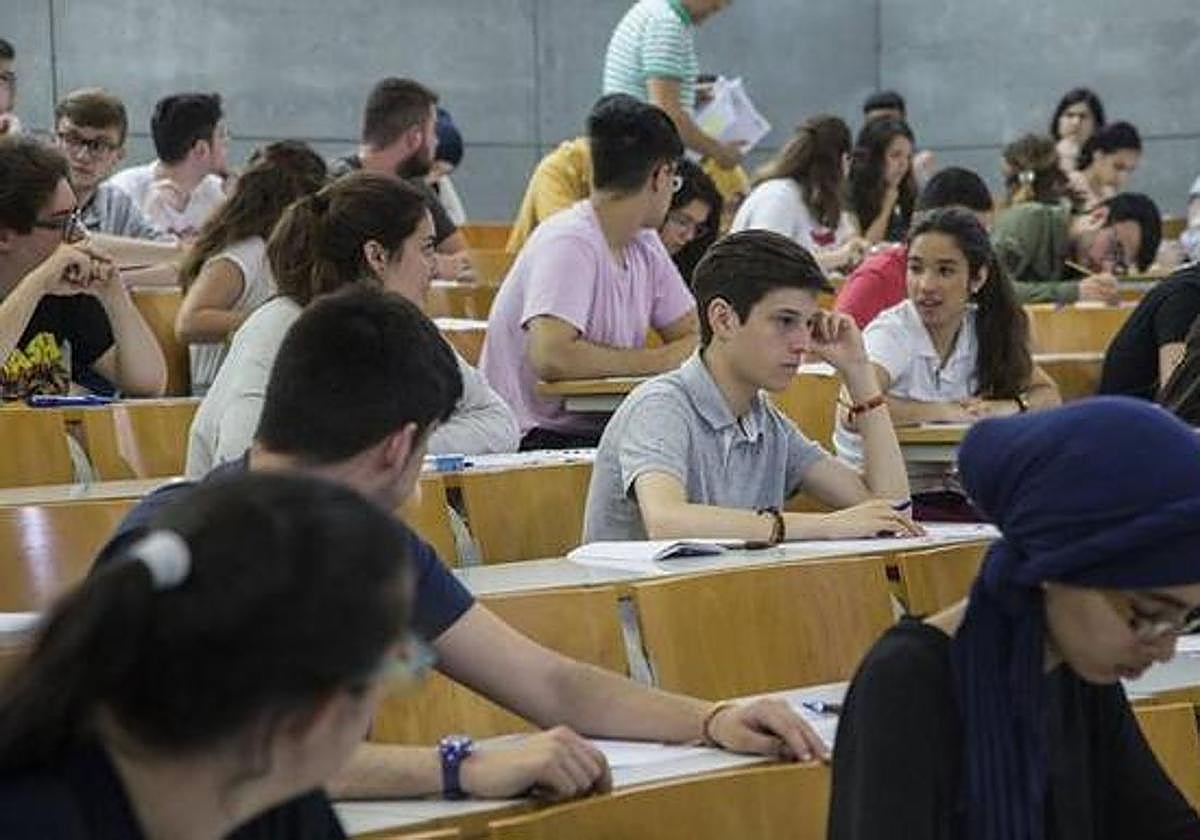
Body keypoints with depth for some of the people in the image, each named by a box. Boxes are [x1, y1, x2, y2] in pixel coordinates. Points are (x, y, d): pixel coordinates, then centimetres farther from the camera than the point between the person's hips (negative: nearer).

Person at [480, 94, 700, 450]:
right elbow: (551, 357, -29)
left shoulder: (645, 246, 10)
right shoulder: (569, 242, -17)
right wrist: (656, 361, -19)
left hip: (597, 430, 8)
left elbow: (694, 338, 12)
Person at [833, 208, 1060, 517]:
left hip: (951, 494, 6)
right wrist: (944, 411, -18)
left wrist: (1009, 407, -12)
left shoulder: (983, 329, 6)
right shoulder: (892, 332, -13)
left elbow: (1049, 396, 11)